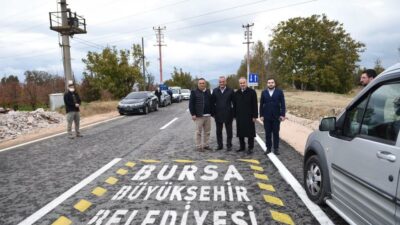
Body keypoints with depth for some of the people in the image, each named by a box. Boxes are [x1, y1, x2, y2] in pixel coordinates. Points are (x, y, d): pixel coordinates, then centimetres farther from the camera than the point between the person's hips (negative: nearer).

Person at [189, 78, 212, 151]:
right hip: (199, 116, -5)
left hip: (208, 115, 5)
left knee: (207, 131, 10)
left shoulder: (208, 92, 12)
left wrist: (211, 112, 10)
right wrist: (193, 114, -12)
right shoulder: (194, 92, -2)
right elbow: (191, 104, -6)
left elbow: (211, 102, 16)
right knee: (198, 132, -1)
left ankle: (206, 145, 21)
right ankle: (198, 146, 7)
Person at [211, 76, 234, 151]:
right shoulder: (215, 91, 4)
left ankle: (229, 145, 18)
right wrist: (213, 112, 0)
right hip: (218, 115, 2)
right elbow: (212, 102, 5)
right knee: (218, 131, 10)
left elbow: (234, 102, -1)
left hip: (228, 114, -2)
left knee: (229, 131, 7)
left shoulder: (230, 91, -2)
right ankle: (220, 145, 22)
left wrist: (233, 113, -5)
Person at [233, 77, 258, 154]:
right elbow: (234, 105, 12)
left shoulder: (252, 92, -4)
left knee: (250, 133, 2)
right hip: (239, 117, 4)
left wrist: (254, 116, -11)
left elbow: (255, 105, -6)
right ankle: (242, 146, 24)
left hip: (249, 116, -4)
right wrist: (235, 115, 7)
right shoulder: (236, 93, 9)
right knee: (240, 133, 10)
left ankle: (250, 148, 12)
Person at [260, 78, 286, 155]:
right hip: (266, 117, 1)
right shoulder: (264, 92, 6)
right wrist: (261, 115, -1)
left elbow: (282, 104, -1)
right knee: (267, 133, 5)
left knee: (276, 133, 5)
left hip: (276, 116, -1)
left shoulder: (279, 92, 2)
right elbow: (261, 105, 4)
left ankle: (276, 148, 12)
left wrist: (282, 115, -8)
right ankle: (268, 148, 13)